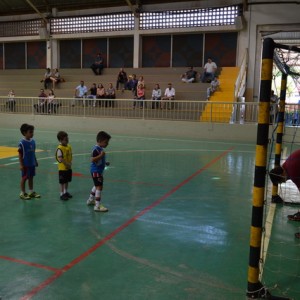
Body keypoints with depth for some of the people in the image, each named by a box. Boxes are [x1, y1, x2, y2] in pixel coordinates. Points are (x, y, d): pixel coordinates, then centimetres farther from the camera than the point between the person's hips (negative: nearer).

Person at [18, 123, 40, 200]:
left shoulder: (33, 141, 2)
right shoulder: (22, 143, -17)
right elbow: (20, 154, -13)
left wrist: (35, 161, 14)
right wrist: (21, 165, -14)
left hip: (32, 163, 6)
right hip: (25, 164, -6)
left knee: (31, 177, 16)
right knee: (24, 178, 6)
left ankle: (31, 192, 27)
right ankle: (22, 193, 18)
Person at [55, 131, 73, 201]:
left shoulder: (69, 146, 4)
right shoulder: (60, 148, -20)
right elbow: (60, 159, -23)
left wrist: (70, 163, -4)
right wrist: (67, 164, -19)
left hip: (69, 168, 7)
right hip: (62, 168, -7)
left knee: (67, 181, 20)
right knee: (62, 182, 5)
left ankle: (66, 192, 35)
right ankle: (62, 194, 15)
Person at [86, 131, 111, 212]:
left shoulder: (100, 149, 10)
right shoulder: (96, 149, -21)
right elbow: (92, 159, -30)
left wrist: (105, 163, 12)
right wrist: (101, 155, -34)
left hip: (99, 171, 11)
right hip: (96, 171, -11)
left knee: (96, 186, 25)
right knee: (99, 187, -10)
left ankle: (90, 200, 42)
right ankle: (97, 206, -6)